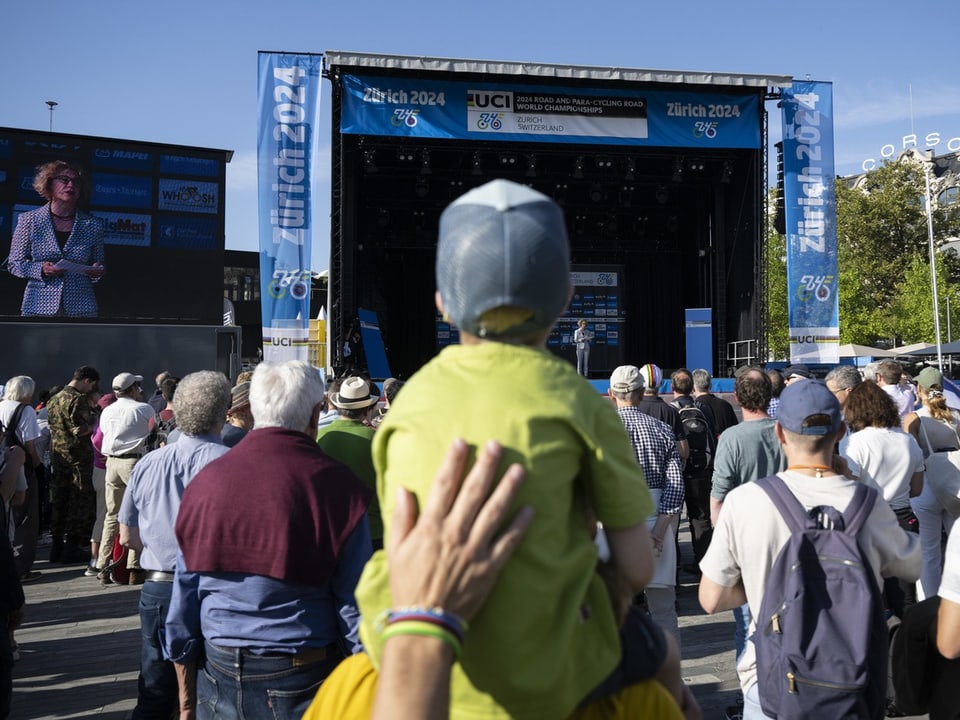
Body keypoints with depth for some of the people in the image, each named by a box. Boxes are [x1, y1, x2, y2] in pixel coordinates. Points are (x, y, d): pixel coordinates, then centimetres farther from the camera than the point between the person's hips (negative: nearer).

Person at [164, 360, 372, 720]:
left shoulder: (207, 479, -2)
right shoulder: (335, 485, -13)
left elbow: (183, 597, 4)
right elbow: (355, 605, -11)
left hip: (219, 678, 3)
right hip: (303, 679, -3)